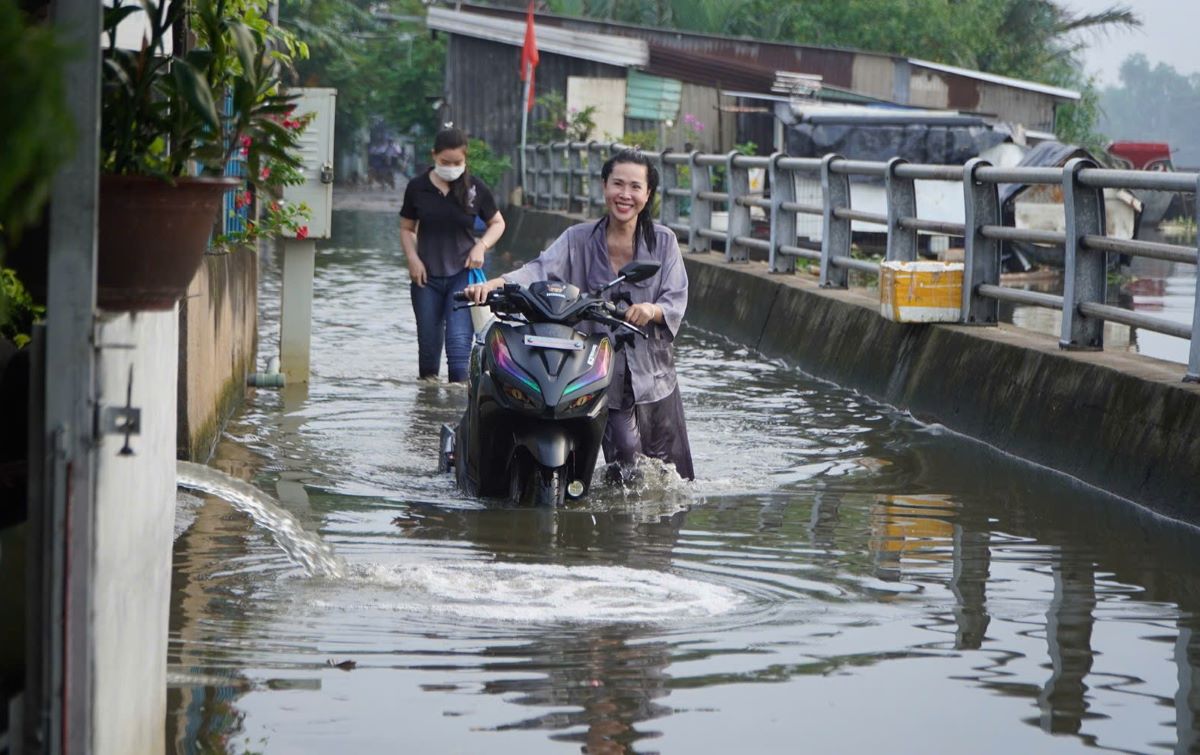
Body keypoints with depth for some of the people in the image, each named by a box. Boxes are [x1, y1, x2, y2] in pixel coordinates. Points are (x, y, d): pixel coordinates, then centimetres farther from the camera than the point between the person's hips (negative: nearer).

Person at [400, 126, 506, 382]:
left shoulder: (476, 189, -2)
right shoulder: (418, 188, 0)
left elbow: (497, 223, 11)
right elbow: (406, 228, 10)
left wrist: (481, 246, -7)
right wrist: (413, 258, -6)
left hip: (462, 274, -2)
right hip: (427, 275, 2)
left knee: (459, 337, -14)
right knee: (428, 339, 8)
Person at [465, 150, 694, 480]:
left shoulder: (663, 241, 3)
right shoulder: (579, 239, 2)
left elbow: (677, 299, -4)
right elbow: (542, 270, -14)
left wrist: (653, 310, -28)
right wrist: (494, 283, -33)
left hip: (655, 375, 1)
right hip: (605, 376, -1)